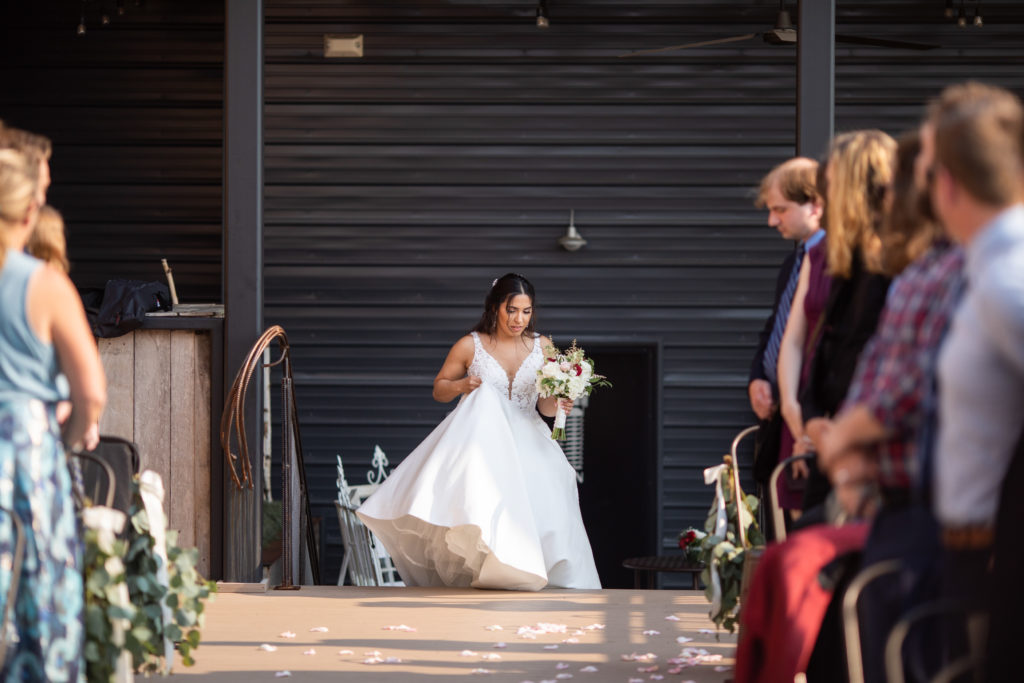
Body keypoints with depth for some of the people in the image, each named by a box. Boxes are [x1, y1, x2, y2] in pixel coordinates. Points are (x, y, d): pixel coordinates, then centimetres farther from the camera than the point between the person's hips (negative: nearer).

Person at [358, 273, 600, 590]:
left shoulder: (543, 347, 7)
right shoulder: (470, 346, 0)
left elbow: (545, 405, 10)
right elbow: (439, 389, 11)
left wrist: (558, 405, -13)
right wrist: (460, 386, -11)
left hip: (526, 444, 2)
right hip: (480, 441, -2)